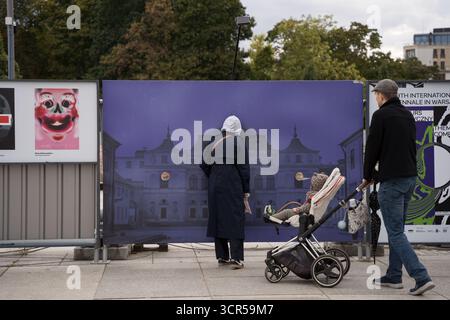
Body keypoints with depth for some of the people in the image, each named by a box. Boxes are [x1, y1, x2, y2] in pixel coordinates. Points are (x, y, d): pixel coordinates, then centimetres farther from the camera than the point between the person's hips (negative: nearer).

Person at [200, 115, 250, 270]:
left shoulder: (215, 144, 6)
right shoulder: (238, 144, -8)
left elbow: (204, 164, 8)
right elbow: (244, 168, -9)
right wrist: (246, 190, -3)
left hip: (215, 188, 5)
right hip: (233, 188, -5)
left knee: (218, 219, 11)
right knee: (235, 220, -3)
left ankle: (222, 256, 16)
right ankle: (236, 258, -9)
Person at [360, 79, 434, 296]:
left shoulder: (381, 115, -9)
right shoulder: (408, 115, 15)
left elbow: (372, 147, -9)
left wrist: (368, 176, 6)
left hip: (392, 180, -8)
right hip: (410, 177, 8)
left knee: (395, 232, -7)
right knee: (397, 228, 17)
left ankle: (421, 277, -15)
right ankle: (393, 276, 22)